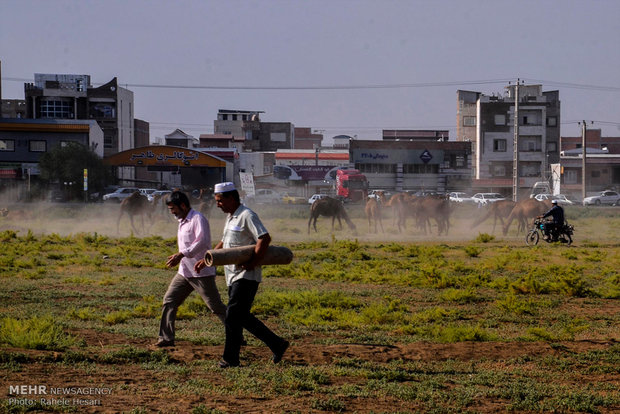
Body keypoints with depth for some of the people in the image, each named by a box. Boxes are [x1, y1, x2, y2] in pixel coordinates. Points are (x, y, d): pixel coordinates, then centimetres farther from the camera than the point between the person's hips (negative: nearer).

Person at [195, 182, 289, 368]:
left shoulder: (247, 216, -12)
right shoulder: (230, 217, 19)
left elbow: (265, 238, -23)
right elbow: (224, 243, 31)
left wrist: (253, 263, -23)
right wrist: (207, 260, 24)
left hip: (246, 276, -10)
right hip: (234, 275, 10)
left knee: (233, 315, -12)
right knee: (241, 316, 8)